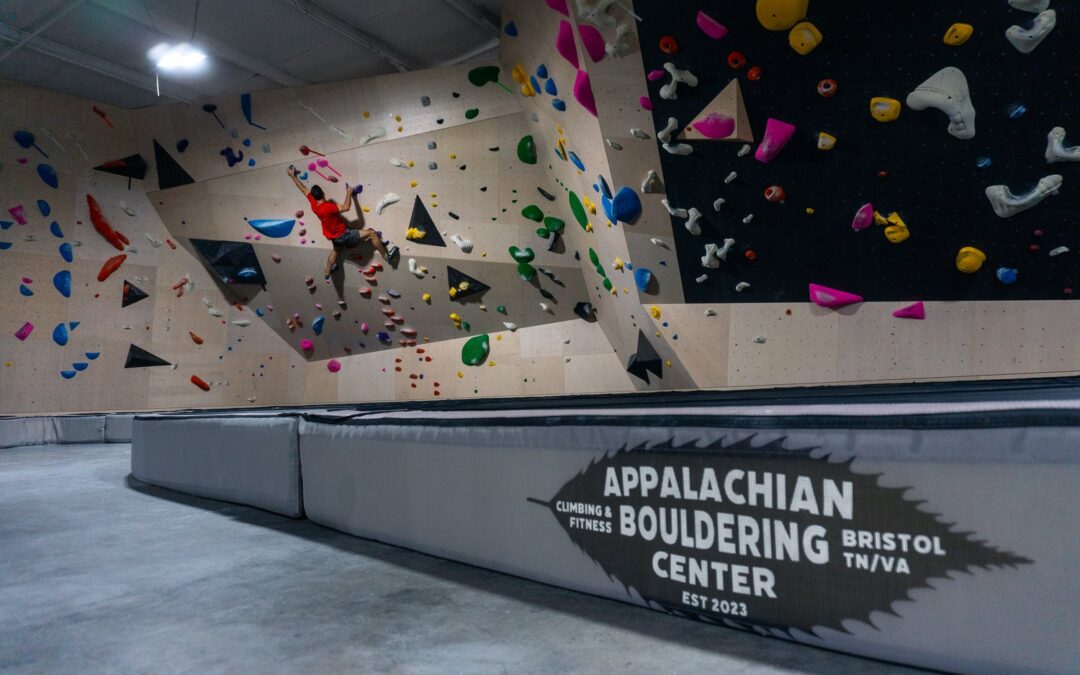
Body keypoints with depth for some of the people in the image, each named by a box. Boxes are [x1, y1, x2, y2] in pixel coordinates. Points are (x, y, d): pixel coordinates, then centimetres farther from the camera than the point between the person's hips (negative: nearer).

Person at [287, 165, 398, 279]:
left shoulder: (313, 204, -11)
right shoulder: (328, 207, -34)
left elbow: (303, 188, 1)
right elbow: (346, 207, -36)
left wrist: (293, 175, 13)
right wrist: (349, 193, -22)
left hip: (334, 235, 9)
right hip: (343, 235, -9)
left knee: (335, 250, 38)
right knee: (372, 233, -7)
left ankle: (328, 273, 53)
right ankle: (387, 256, -3)